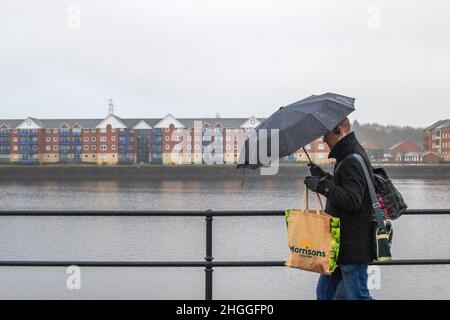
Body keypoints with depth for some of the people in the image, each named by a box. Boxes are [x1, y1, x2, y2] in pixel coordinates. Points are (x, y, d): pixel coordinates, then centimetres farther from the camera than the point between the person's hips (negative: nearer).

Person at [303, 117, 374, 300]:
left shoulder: (353, 161, -19)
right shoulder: (347, 156, 15)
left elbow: (352, 200, -28)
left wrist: (322, 185, -23)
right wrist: (324, 177, 13)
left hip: (353, 247, -11)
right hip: (342, 244, 11)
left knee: (356, 295, -2)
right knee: (324, 292, 15)